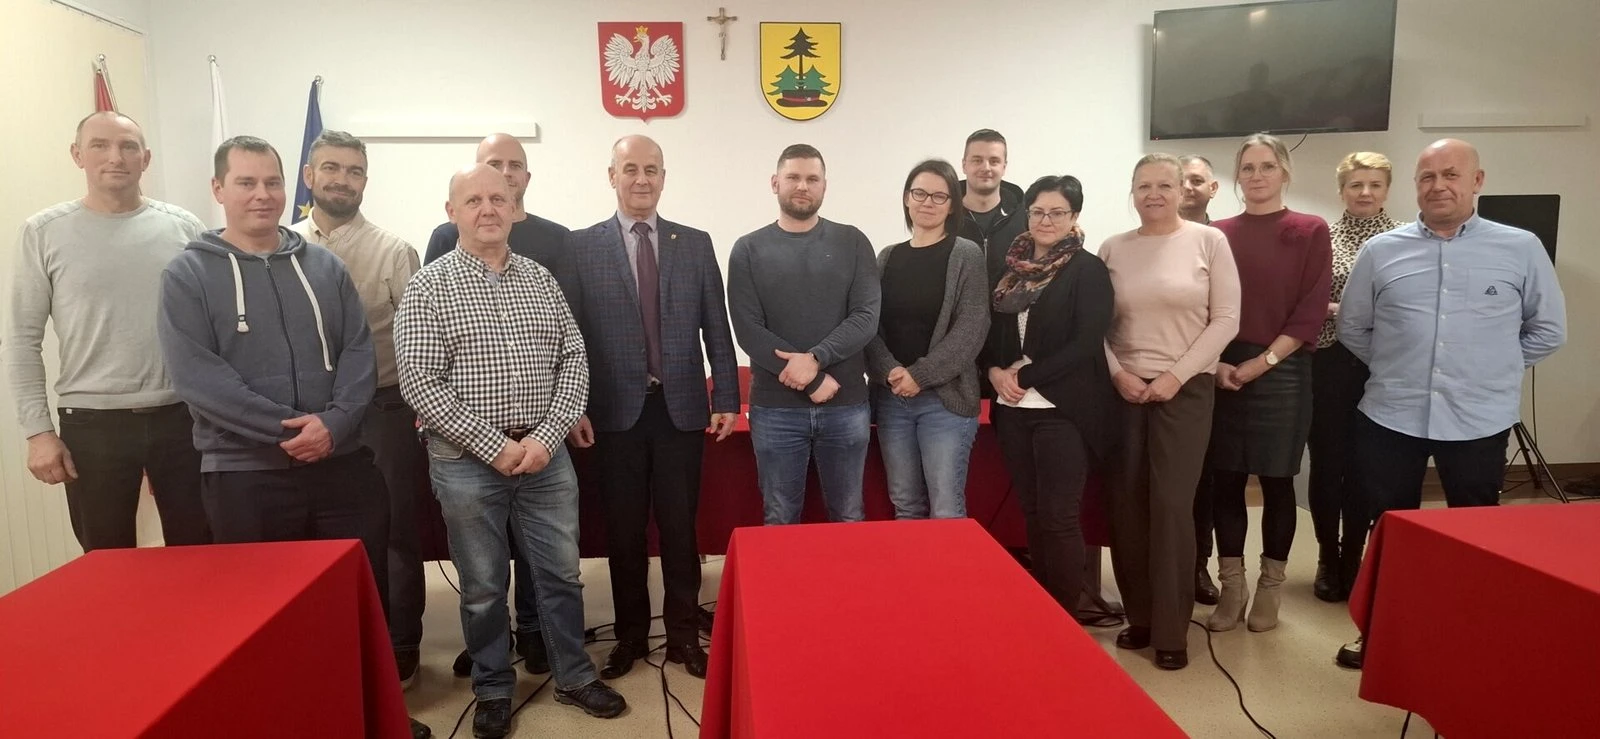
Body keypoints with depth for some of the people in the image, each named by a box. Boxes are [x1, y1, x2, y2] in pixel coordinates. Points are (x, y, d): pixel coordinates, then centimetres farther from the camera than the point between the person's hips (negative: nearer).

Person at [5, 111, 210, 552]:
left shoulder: (184, 228, 3)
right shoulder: (45, 233, 1)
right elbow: (23, 340, 2)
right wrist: (38, 430, -3)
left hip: (184, 416, 1)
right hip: (92, 423, 0)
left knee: (198, 557, 9)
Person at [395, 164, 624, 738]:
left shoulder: (541, 279, 6)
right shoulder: (429, 287, -5)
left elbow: (574, 359, 3)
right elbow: (418, 382, -12)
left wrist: (548, 436, -10)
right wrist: (494, 445, -15)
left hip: (546, 455, 3)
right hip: (468, 461, -3)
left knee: (561, 574, 13)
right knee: (483, 587, 12)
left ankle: (574, 676, 32)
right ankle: (493, 689, 32)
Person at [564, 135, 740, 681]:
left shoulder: (696, 244, 6)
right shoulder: (581, 246, 2)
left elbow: (716, 329, 6)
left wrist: (726, 400, 2)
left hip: (681, 407, 1)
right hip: (616, 411, 0)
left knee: (680, 528, 8)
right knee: (623, 530, 10)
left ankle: (683, 635, 23)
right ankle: (630, 635, 27)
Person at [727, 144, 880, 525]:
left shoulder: (852, 242, 5)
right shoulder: (749, 250, 2)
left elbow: (866, 318, -4)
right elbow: (748, 331, -6)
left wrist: (816, 358, -19)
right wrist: (813, 381, -14)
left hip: (846, 405, 1)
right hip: (774, 408, 0)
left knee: (848, 518, 13)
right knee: (779, 520, 11)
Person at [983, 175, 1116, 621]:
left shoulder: (1088, 269, -3)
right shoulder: (1012, 267, 11)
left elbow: (1086, 343, -12)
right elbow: (991, 330, 14)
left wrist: (1023, 377, -14)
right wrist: (995, 371, -6)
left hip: (1063, 409, -5)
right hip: (1013, 408, 5)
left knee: (1059, 517, -4)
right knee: (1032, 513, 11)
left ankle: (1067, 618, 11)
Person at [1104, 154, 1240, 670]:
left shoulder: (1209, 241, 0)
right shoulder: (1113, 248, 6)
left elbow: (1225, 320, -4)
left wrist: (1175, 376, -10)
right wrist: (1118, 374, -8)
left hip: (1186, 390, -2)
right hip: (1124, 390, 2)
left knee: (1172, 504, -2)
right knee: (1128, 504, 5)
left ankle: (1171, 629, 10)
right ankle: (1139, 615, 20)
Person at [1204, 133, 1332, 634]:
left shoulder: (1310, 232, 2)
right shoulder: (1218, 234, 8)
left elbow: (1311, 312, -5)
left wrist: (1263, 361, -12)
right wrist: (1216, 363, -9)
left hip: (1282, 373, -2)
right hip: (1222, 374, 2)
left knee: (1276, 481, 6)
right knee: (1226, 480, 5)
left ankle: (1270, 588, 20)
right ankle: (1231, 586, 17)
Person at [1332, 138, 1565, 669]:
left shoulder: (1521, 249, 0)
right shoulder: (1380, 251, 2)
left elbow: (1549, 329, 8)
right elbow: (1352, 329, 10)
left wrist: (1495, 370, 4)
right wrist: (1395, 368, 6)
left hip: (1481, 421, 0)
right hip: (1390, 419, 1)